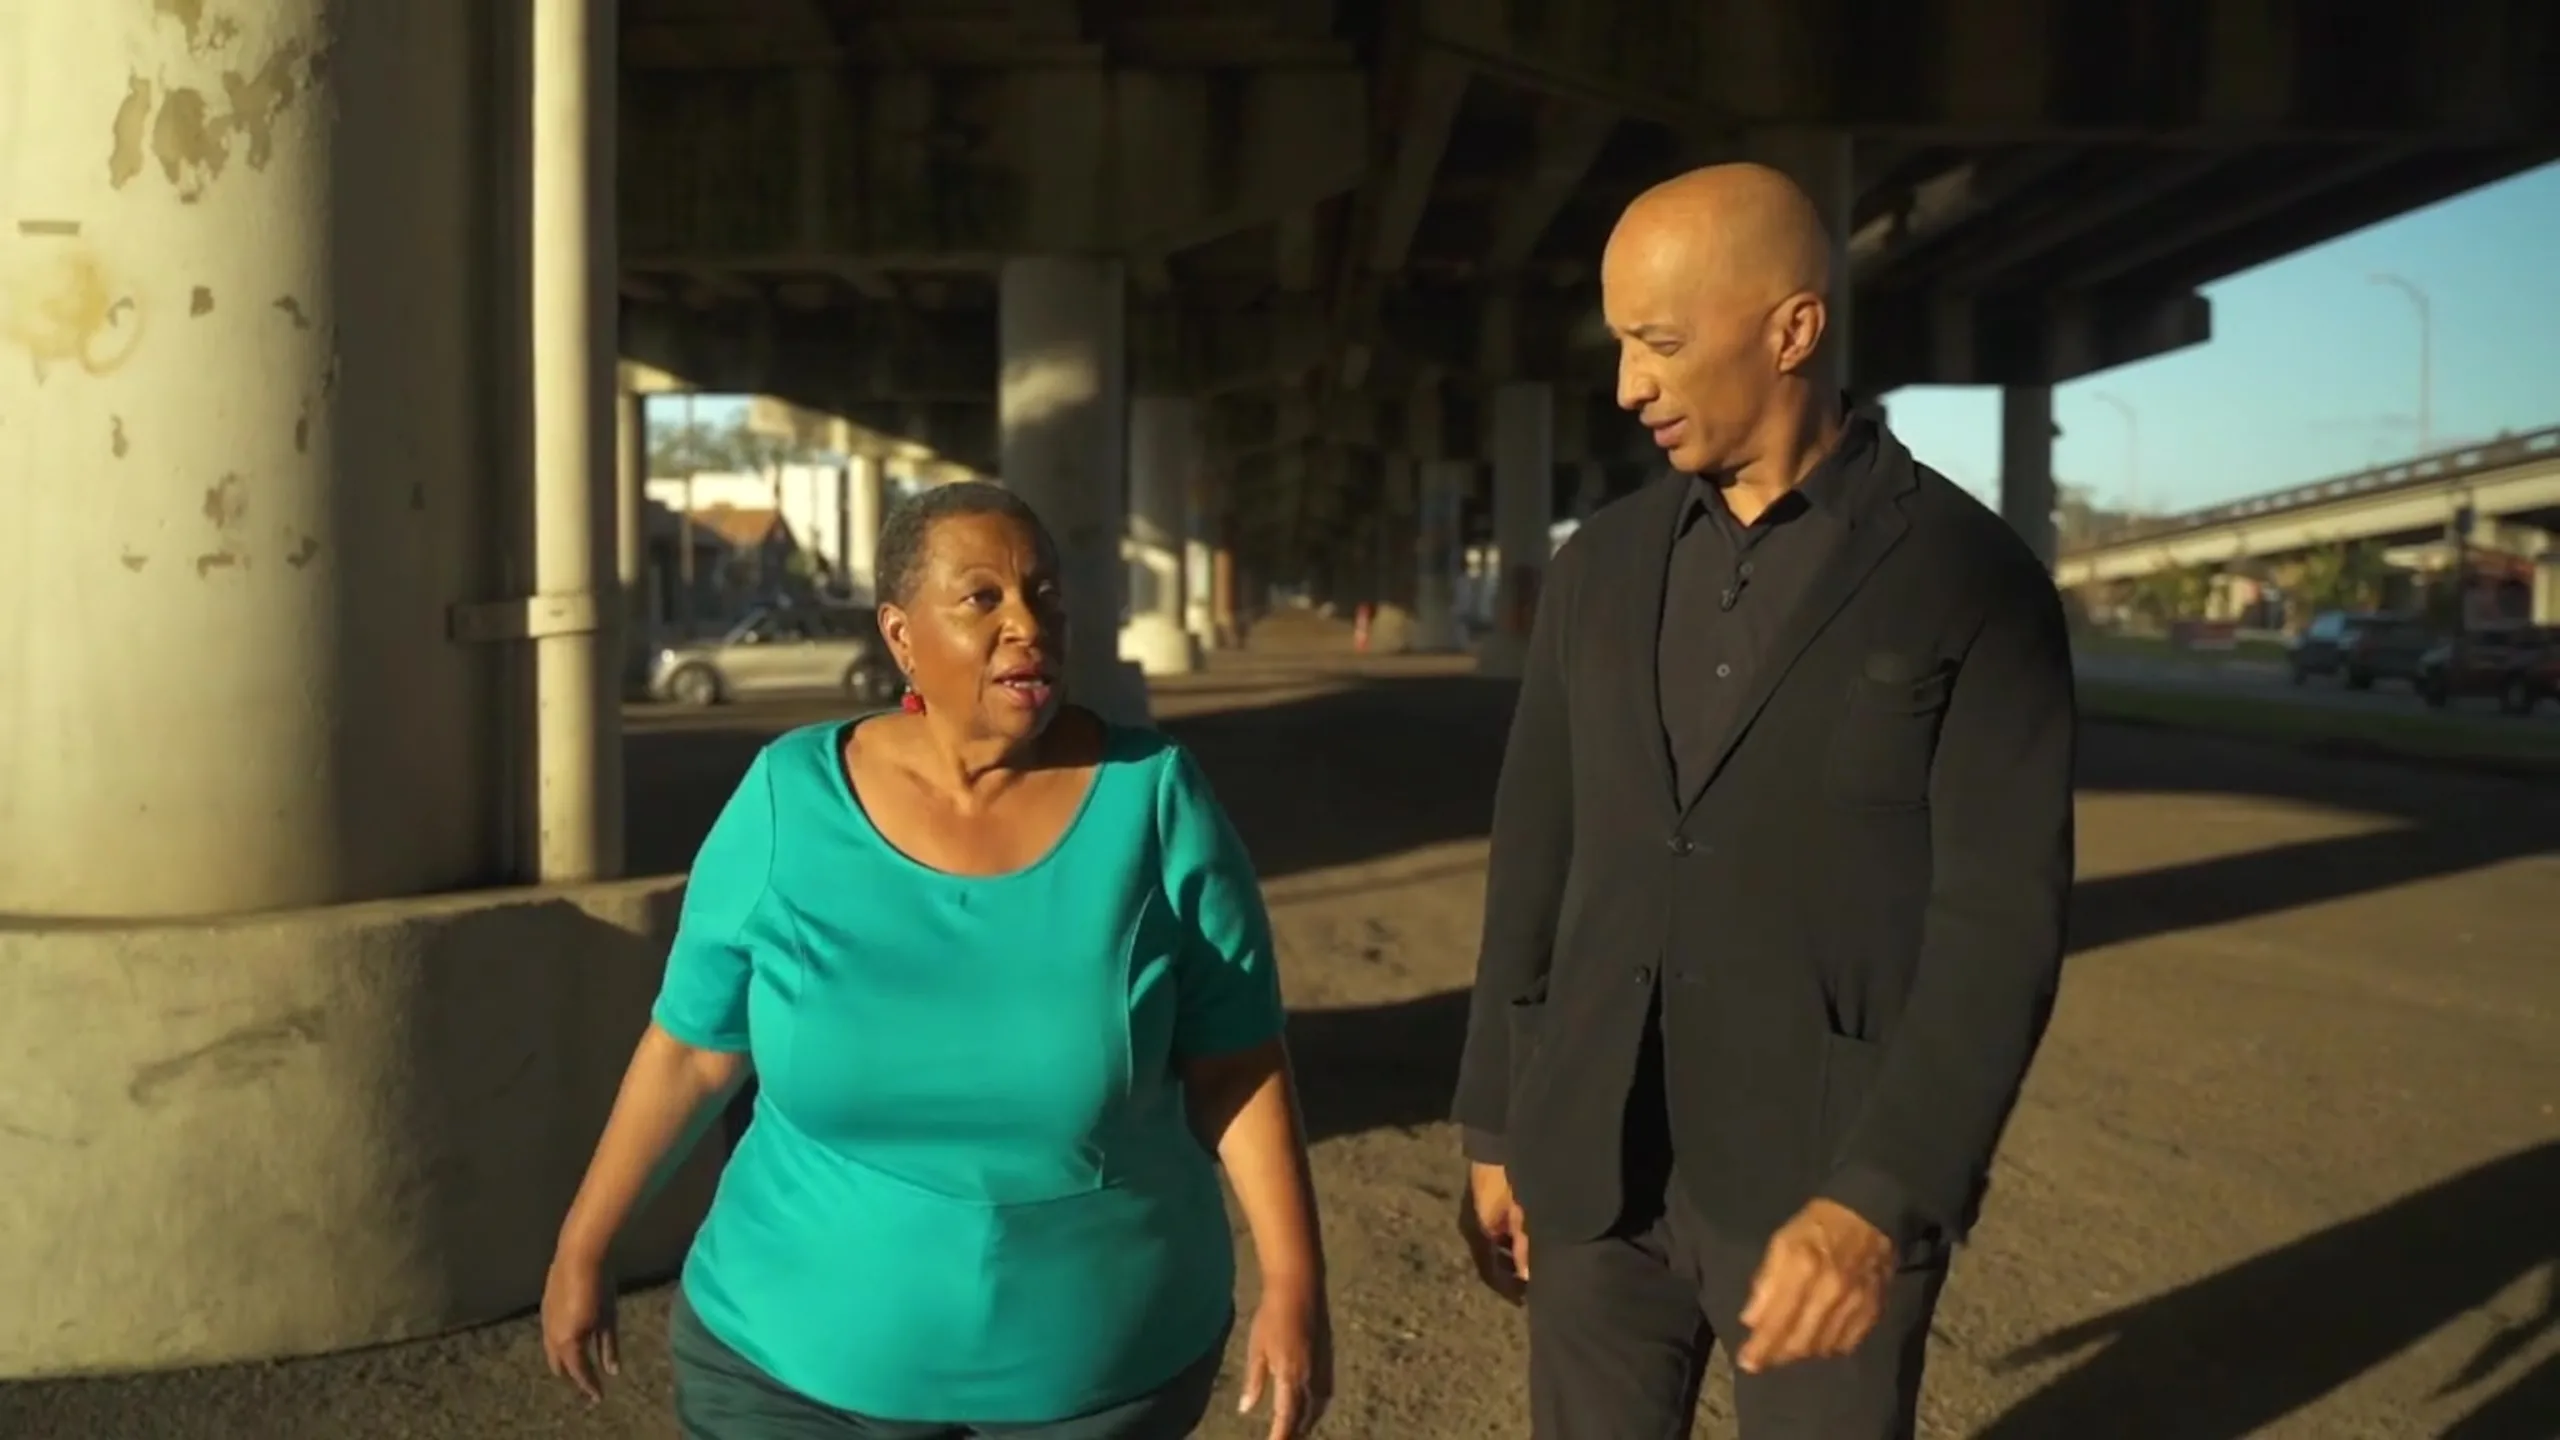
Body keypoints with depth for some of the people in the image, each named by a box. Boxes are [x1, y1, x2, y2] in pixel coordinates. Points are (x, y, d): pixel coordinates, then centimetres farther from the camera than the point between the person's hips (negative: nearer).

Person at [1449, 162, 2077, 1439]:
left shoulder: (1971, 583, -8)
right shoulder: (1601, 565, 5)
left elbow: (2000, 925, -13)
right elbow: (1534, 856, 9)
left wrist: (1878, 1200, -21)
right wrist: (1494, 1128, 10)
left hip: (1830, 1187, -4)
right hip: (1591, 1170, 4)